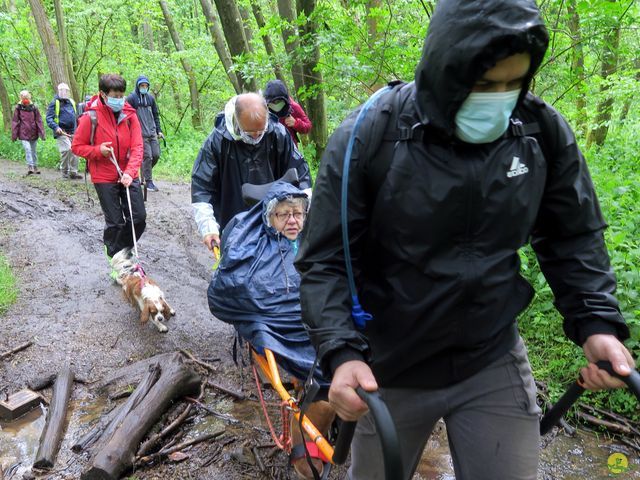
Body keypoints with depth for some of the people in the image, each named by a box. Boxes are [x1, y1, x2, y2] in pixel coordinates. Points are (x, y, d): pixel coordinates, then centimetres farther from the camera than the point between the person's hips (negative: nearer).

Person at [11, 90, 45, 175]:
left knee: (33, 150, 12)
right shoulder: (18, 108, 1)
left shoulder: (34, 108, 4)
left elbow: (39, 121, 4)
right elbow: (15, 122, 3)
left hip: (33, 133, 2)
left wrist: (42, 133, -3)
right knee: (27, 149, -16)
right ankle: (30, 167, -16)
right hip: (23, 134, -2)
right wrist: (14, 135, 0)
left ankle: (35, 167, 22)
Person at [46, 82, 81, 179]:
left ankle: (73, 171, 12)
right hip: (61, 132, -6)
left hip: (72, 132, 6)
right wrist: (56, 127, -23)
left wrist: (76, 129, 21)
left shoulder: (71, 102, 18)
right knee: (66, 150, -16)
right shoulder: (54, 103, -2)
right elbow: (49, 118, -7)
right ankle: (65, 172, -2)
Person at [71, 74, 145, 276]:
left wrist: (130, 172, -23)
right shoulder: (91, 117, -10)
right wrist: (98, 150, -20)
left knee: (139, 218, 2)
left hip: (129, 176, 3)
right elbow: (77, 146, -1)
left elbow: (137, 147, -8)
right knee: (115, 222, 1)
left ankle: (121, 253, 26)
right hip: (104, 178, -3)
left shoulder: (130, 115, -3)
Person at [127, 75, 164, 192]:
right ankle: (148, 181, 2)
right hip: (141, 134, -5)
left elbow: (156, 115, 19)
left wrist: (159, 130, 13)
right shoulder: (131, 98, -3)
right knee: (147, 156, -7)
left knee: (156, 155, 2)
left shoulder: (150, 97, 13)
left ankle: (146, 172, 25)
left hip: (152, 133, 5)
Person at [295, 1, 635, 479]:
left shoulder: (544, 132, -8)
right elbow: (325, 261, -15)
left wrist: (596, 322, -10)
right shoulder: (367, 138, -19)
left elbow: (573, 238, 4)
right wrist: (343, 353, -27)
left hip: (495, 363, 2)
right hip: (393, 368, -1)